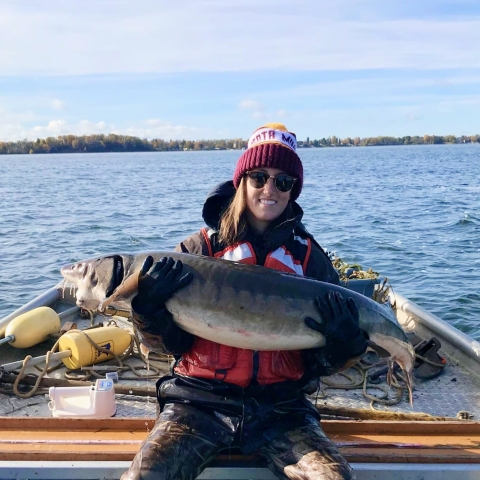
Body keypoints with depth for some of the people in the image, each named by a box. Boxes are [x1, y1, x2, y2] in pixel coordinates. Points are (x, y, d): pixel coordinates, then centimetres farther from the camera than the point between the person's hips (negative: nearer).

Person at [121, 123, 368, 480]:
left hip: (279, 407, 1)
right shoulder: (201, 249, 3)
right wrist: (150, 309, -18)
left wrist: (344, 344, -16)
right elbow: (170, 342, 1)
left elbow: (323, 363, 5)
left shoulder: (309, 256, 5)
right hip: (200, 401, -1)